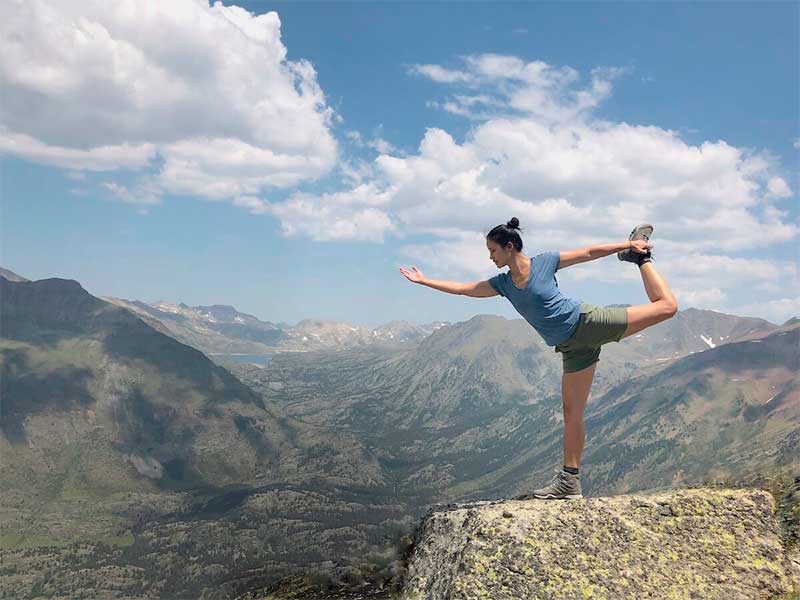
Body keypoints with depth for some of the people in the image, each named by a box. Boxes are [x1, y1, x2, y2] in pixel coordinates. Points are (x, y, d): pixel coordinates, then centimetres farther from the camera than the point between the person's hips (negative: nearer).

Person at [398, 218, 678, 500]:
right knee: (571, 412, 4)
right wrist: (424, 281, 14)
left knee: (666, 306, -12)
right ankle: (569, 479, 9)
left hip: (586, 321, -4)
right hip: (572, 347, 4)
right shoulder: (502, 283, 7)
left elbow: (590, 252, -1)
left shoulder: (544, 261, -7)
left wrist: (627, 244, -3)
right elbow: (461, 288, 13)